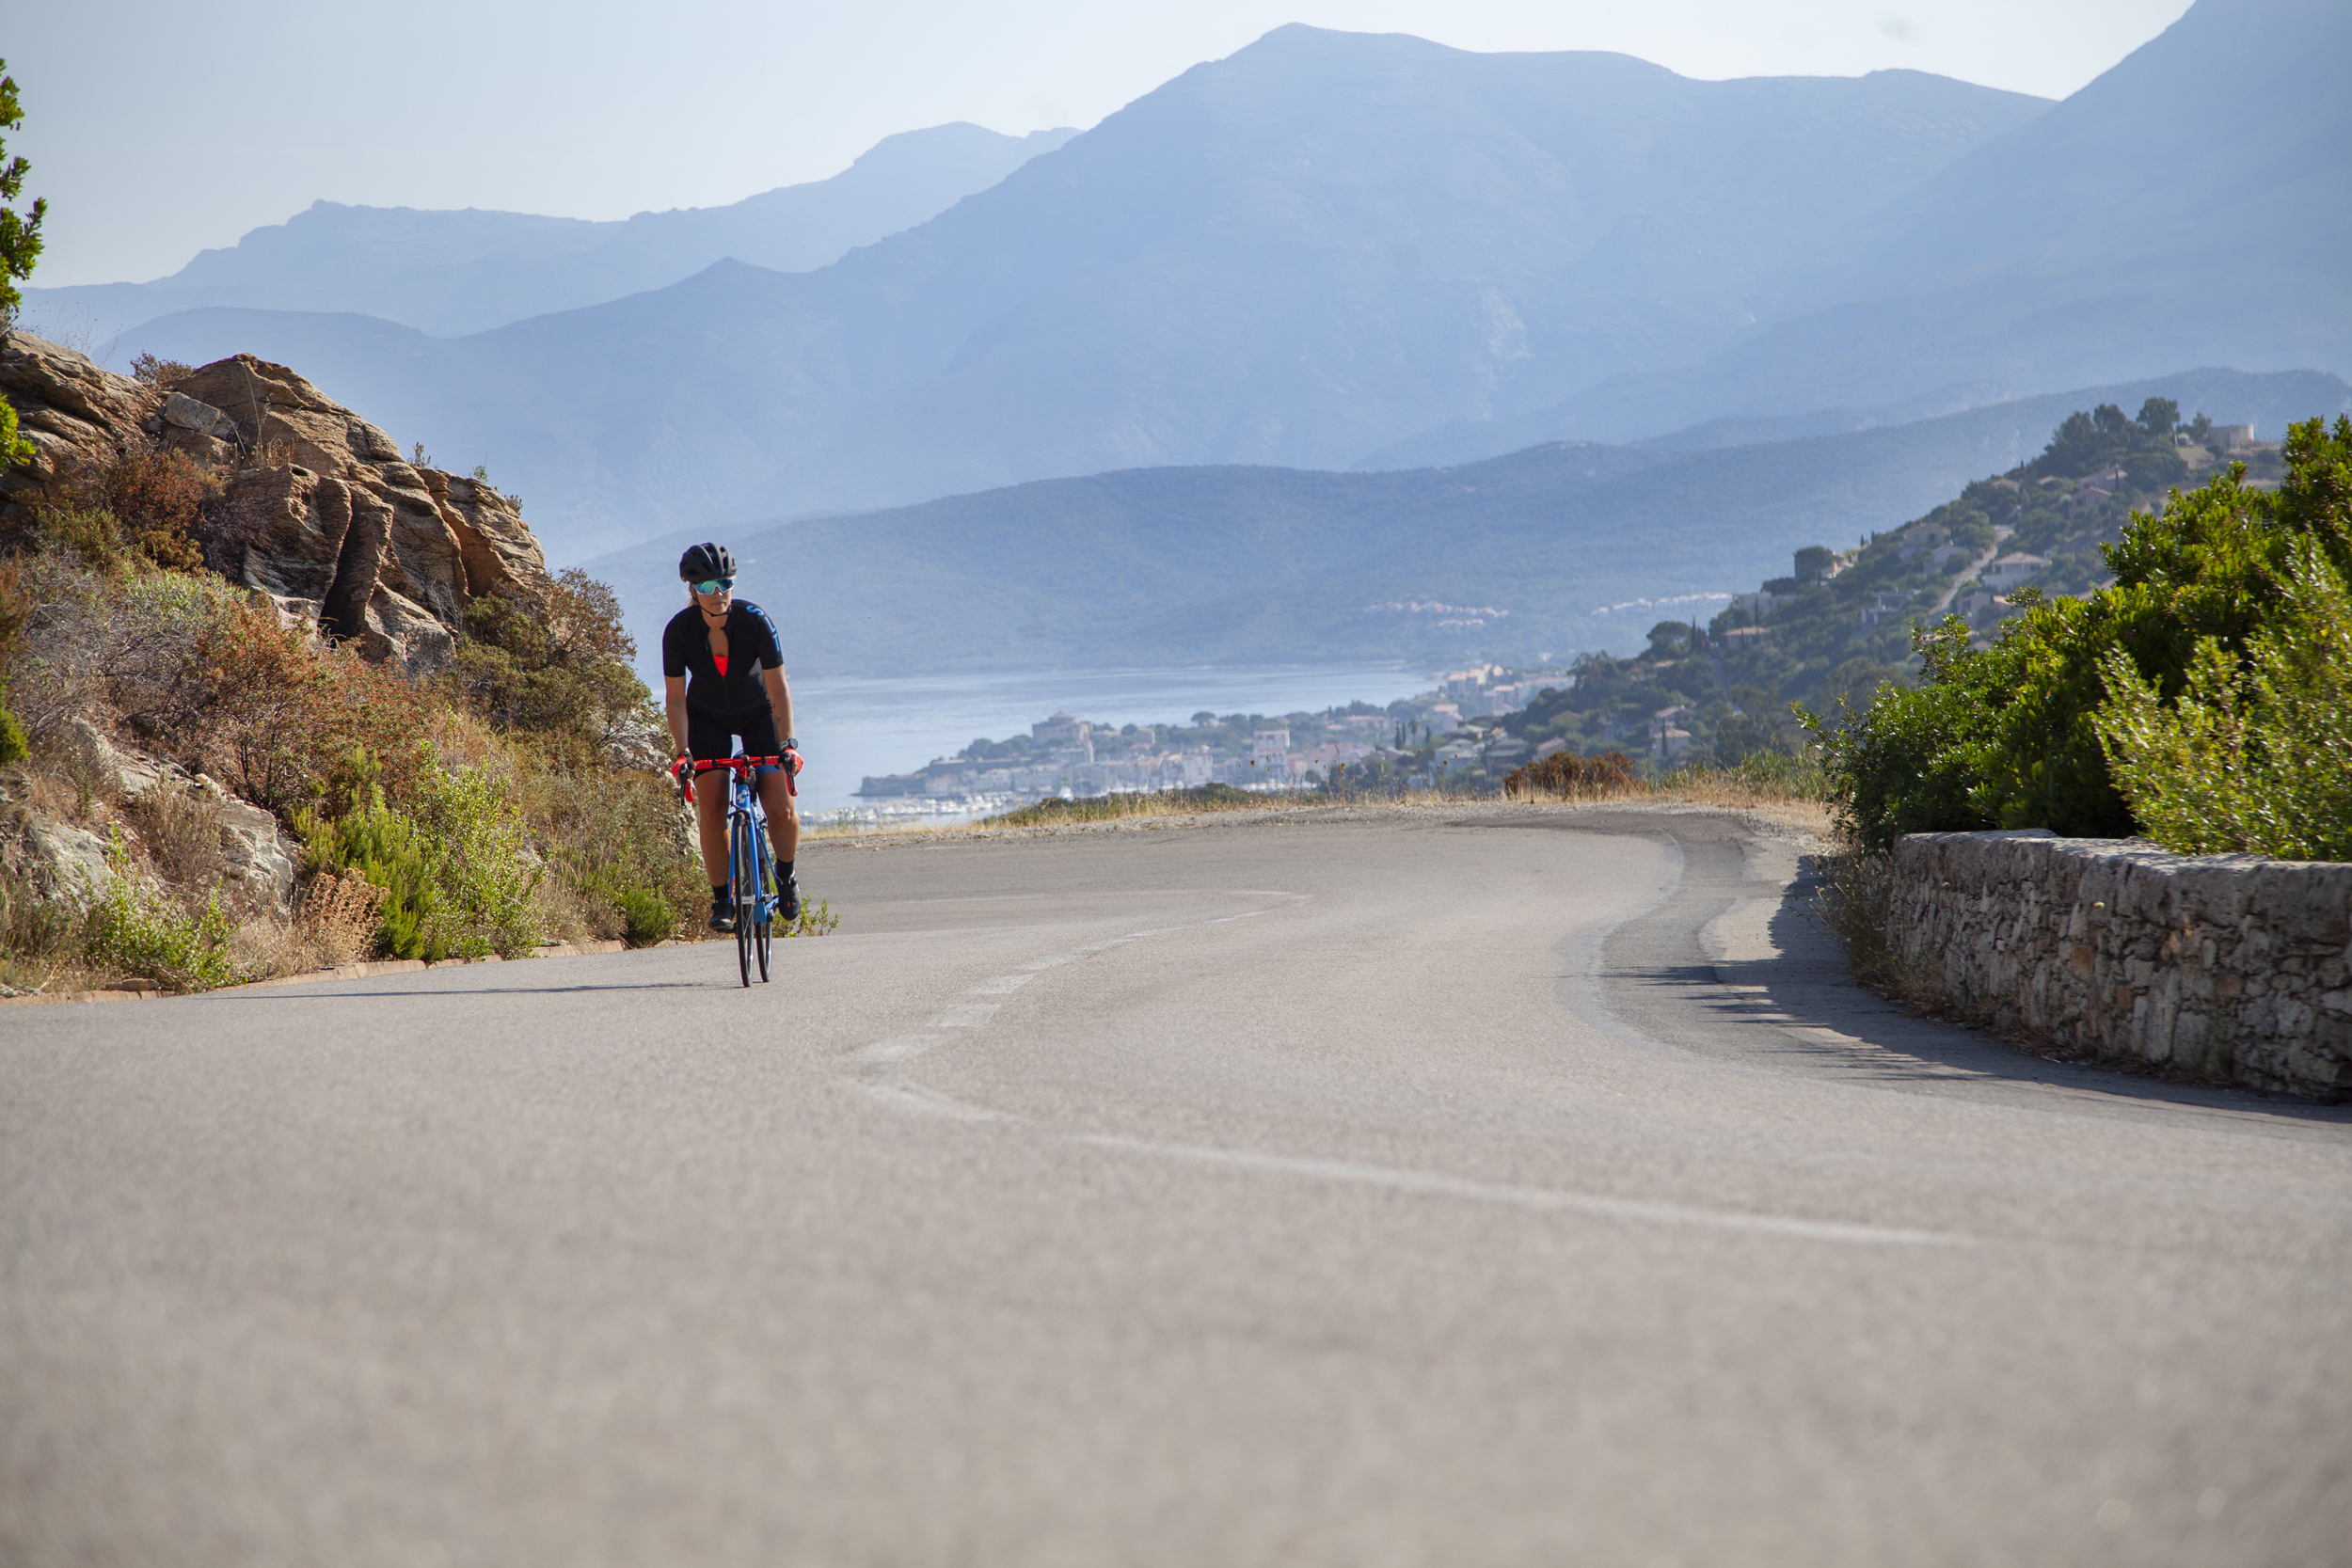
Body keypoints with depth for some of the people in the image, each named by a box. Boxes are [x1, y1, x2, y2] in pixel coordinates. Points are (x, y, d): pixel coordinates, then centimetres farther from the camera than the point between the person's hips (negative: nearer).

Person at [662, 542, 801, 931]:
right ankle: (722, 898, 1)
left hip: (757, 714, -1)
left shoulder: (755, 621, -26)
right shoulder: (679, 630, -23)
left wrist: (788, 742, -30)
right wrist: (683, 752, -25)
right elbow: (675, 698, -16)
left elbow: (778, 688, -23)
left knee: (780, 809, -12)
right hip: (708, 719, 1)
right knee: (711, 808, -14)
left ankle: (785, 875, 17)